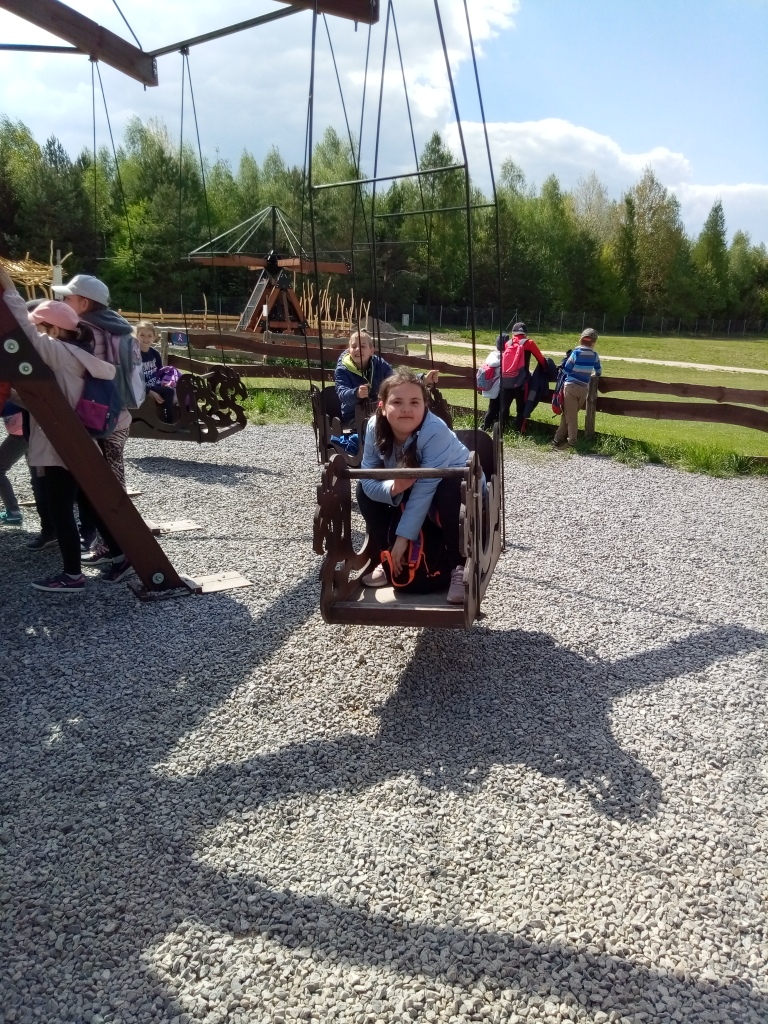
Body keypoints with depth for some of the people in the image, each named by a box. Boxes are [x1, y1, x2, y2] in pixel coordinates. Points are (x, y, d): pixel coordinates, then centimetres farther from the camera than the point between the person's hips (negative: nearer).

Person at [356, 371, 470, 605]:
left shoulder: (435, 431, -36)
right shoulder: (375, 427, -21)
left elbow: (424, 490, -35)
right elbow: (368, 478, -18)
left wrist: (403, 537, -33)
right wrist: (392, 488, -40)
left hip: (455, 481, -5)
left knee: (448, 492, -37)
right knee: (365, 490, -10)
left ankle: (458, 567, -22)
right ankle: (386, 558, 5)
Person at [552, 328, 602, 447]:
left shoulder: (576, 353, -10)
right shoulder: (594, 355, 3)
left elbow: (566, 370, -5)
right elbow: (598, 372, 17)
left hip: (571, 387, -4)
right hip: (584, 389, 4)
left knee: (570, 415, 1)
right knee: (571, 414, 12)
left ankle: (572, 442, 3)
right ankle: (559, 438, 15)